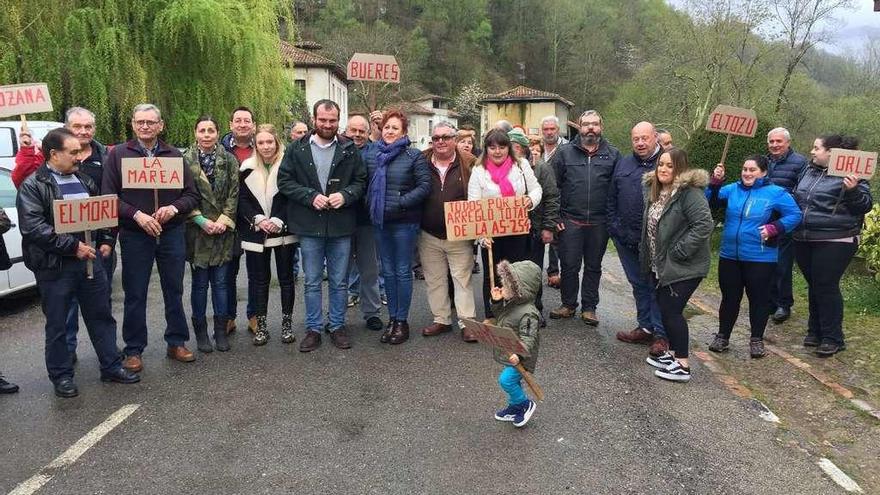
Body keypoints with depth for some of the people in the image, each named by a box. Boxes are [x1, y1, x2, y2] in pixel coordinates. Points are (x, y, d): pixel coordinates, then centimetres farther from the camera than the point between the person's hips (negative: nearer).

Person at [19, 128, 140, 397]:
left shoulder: (84, 180, 12)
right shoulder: (33, 186, -8)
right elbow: (33, 227, -17)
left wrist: (106, 241, 8)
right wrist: (72, 246, -20)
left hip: (90, 258, 6)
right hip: (55, 266, -6)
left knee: (101, 316, 12)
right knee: (57, 324, 7)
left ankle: (111, 367, 24)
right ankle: (61, 376, 20)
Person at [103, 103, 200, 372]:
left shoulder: (174, 155, 7)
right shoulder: (118, 154, 2)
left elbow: (192, 195, 7)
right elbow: (108, 196, -3)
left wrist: (174, 208, -12)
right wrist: (137, 215, -15)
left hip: (172, 233, 2)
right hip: (134, 236, -2)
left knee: (174, 291, 11)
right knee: (135, 295, 6)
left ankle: (176, 343, 24)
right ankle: (133, 350, 18)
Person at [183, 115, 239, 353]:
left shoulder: (229, 160, 5)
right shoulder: (185, 160, 0)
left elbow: (233, 193, 2)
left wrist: (224, 220, -9)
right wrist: (201, 221, -11)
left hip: (222, 229, 1)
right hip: (197, 229, -1)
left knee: (220, 282, 6)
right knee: (199, 283, 5)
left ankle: (221, 331, 16)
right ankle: (200, 331, 18)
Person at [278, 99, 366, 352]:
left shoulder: (349, 149, 3)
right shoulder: (297, 149, 1)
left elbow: (361, 180, 5)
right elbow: (284, 181, 0)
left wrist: (345, 195, -14)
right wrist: (311, 196, -13)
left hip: (341, 226, 0)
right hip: (309, 226, 0)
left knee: (339, 282, 11)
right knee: (312, 282, 9)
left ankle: (337, 326, 25)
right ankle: (313, 329, 21)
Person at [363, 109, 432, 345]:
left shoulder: (414, 156, -6)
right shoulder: (370, 153, 6)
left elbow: (425, 185, -11)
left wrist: (400, 203, -17)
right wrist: (369, 204, -2)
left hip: (404, 222, -4)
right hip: (379, 221, 4)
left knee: (403, 272, 3)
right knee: (388, 272, 12)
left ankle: (402, 321, 14)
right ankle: (392, 318, 23)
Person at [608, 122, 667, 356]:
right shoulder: (623, 164, 10)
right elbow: (612, 198, 14)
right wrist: (613, 227, 7)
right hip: (626, 238, 6)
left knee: (656, 286, 1)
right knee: (638, 284, 15)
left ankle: (661, 335, 11)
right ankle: (646, 328, 28)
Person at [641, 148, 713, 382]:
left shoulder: (689, 192, -19)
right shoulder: (654, 191, 9)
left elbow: (704, 225, -26)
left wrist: (680, 251, -23)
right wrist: (646, 254, 14)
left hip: (683, 267, -9)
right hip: (660, 265, 9)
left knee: (671, 310, -6)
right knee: (665, 308, 15)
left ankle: (682, 365, 5)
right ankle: (674, 354, 30)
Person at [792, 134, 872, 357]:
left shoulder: (848, 174, -10)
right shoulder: (809, 171, 12)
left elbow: (866, 205, -12)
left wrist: (853, 191, -28)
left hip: (833, 242, -7)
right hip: (804, 240, 7)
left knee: (826, 287, -4)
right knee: (813, 286, 14)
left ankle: (832, 338, 8)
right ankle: (815, 331, 27)